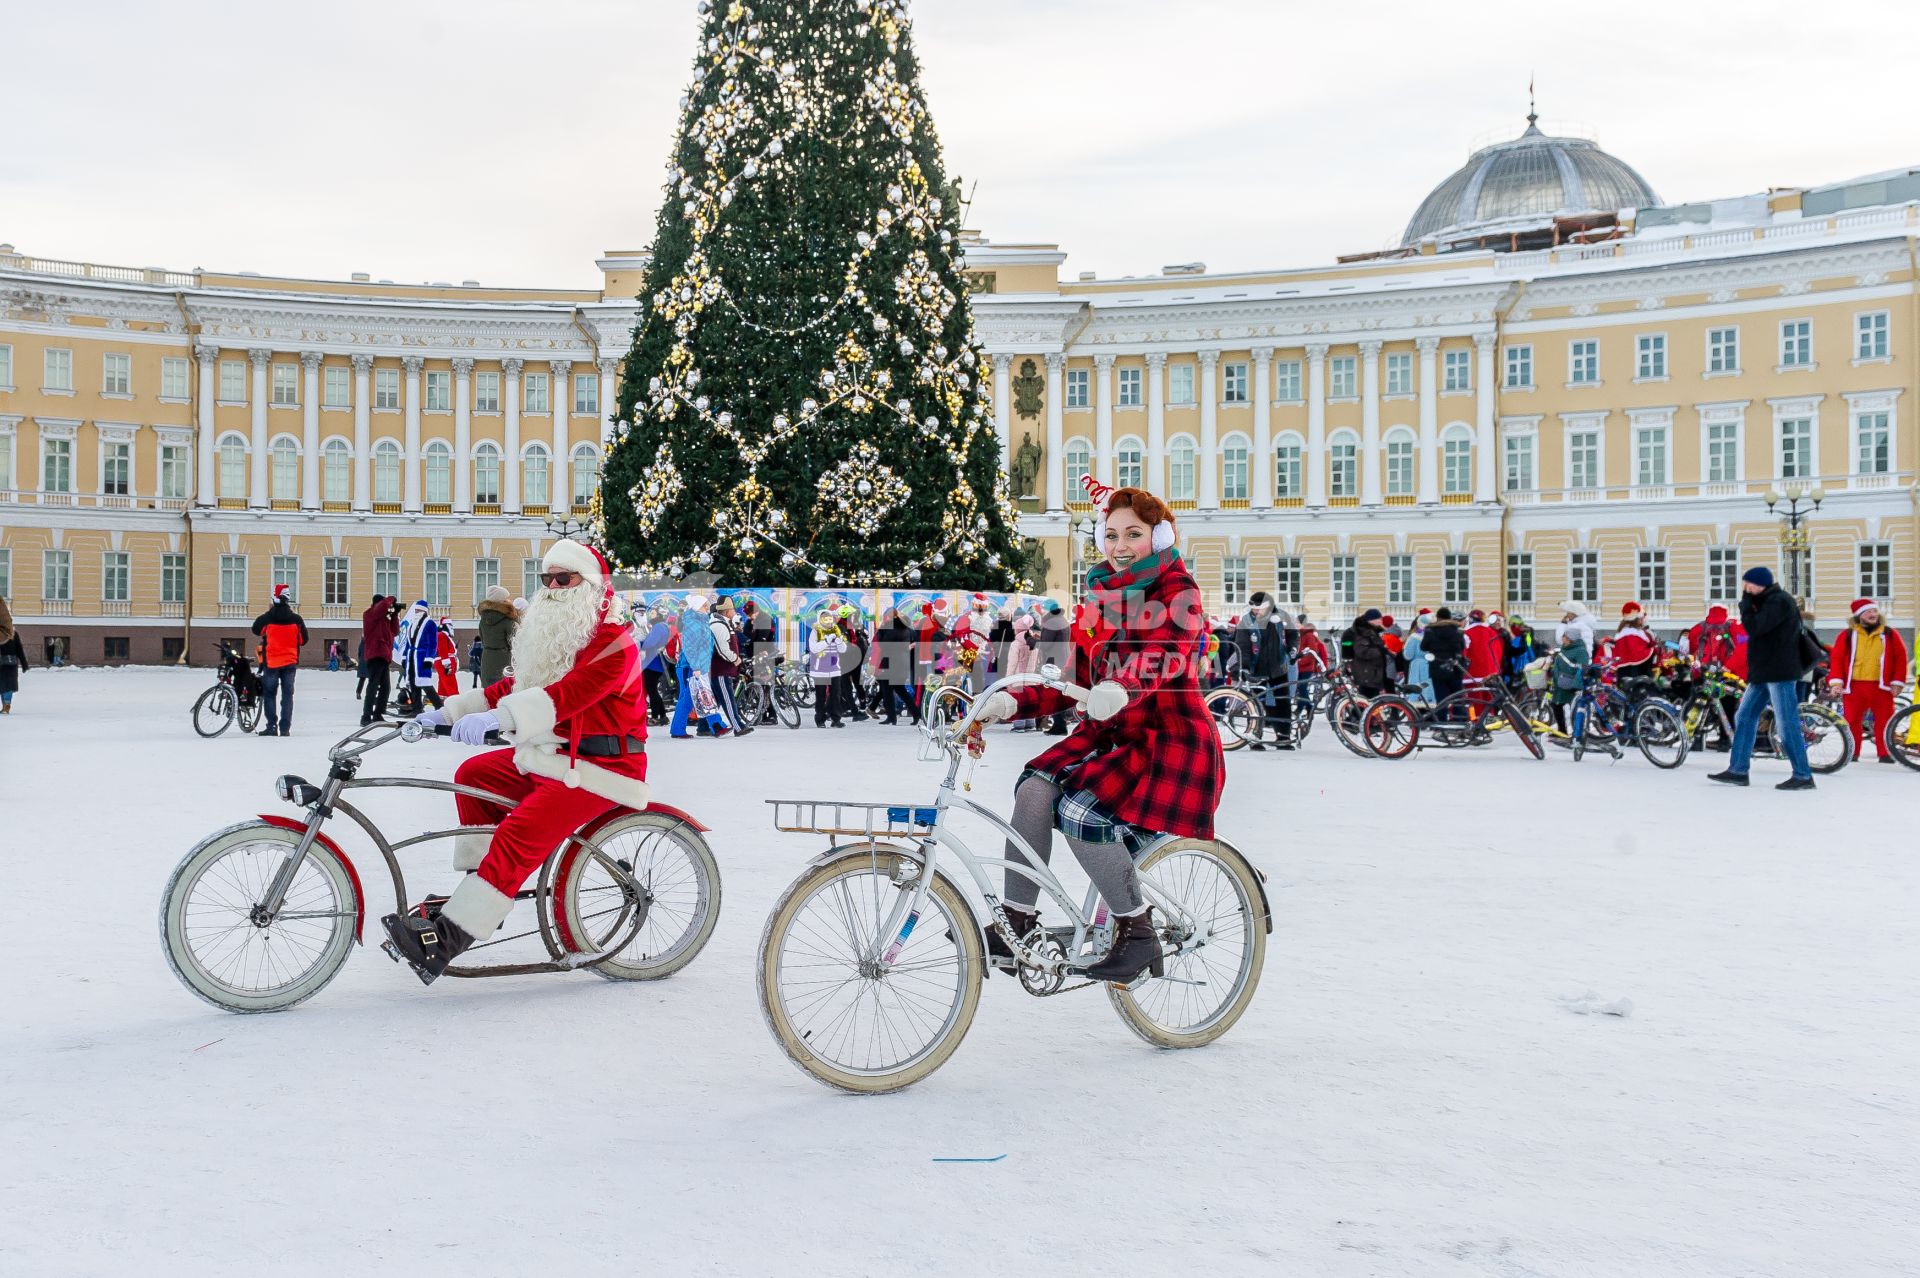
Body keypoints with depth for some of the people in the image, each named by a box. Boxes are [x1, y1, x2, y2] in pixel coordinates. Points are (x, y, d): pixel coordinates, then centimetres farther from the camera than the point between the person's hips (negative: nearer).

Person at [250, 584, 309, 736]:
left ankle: (272, 726, 2)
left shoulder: (267, 618, -10)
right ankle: (285, 728, 2)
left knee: (269, 694, 8)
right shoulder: (296, 619, -6)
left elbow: (255, 629, 12)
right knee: (287, 695, 5)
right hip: (290, 662, 1)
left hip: (271, 662, -1)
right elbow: (303, 640, 5)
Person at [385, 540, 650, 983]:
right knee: (473, 775, 8)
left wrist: (497, 718, -40)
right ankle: (478, 885, 11)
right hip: (553, 756, 10)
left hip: (599, 768, -10)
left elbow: (568, 693, -30)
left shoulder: (613, 643, -15)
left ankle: (450, 934, -24)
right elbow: (516, 686, 18)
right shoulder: (555, 634, 18)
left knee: (519, 836, -23)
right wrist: (450, 711, 7)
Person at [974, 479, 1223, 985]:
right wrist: (1012, 703, -13)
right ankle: (1017, 920, -9)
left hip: (1172, 738, -7)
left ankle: (1137, 932, -12)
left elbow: (1163, 652, -30)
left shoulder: (1176, 590, -9)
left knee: (1080, 811, -27)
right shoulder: (1101, 594, 12)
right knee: (1036, 786, -18)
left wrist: (1121, 688, -52)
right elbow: (1075, 680, 5)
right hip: (1110, 734, 7)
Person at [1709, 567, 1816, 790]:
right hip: (1764, 673, 10)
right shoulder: (1768, 601, 18)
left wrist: (1746, 602, -11)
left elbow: (1754, 627, -20)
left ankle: (1803, 776, -5)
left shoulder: (1779, 601, -12)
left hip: (1780, 673, -10)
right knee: (1744, 718, 9)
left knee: (1786, 725, -9)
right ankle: (1737, 770, 11)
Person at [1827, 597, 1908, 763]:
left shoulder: (1890, 634, 8)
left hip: (1881, 686, 0)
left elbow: (1900, 658, 8)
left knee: (1884, 721, 1)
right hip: (1853, 686, 0)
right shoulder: (1847, 635, 6)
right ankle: (1851, 753, 11)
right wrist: (1836, 681, -7)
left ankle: (1885, 753, 8)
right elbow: (1836, 658, 3)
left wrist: (1897, 682, 0)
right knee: (1852, 721, 2)